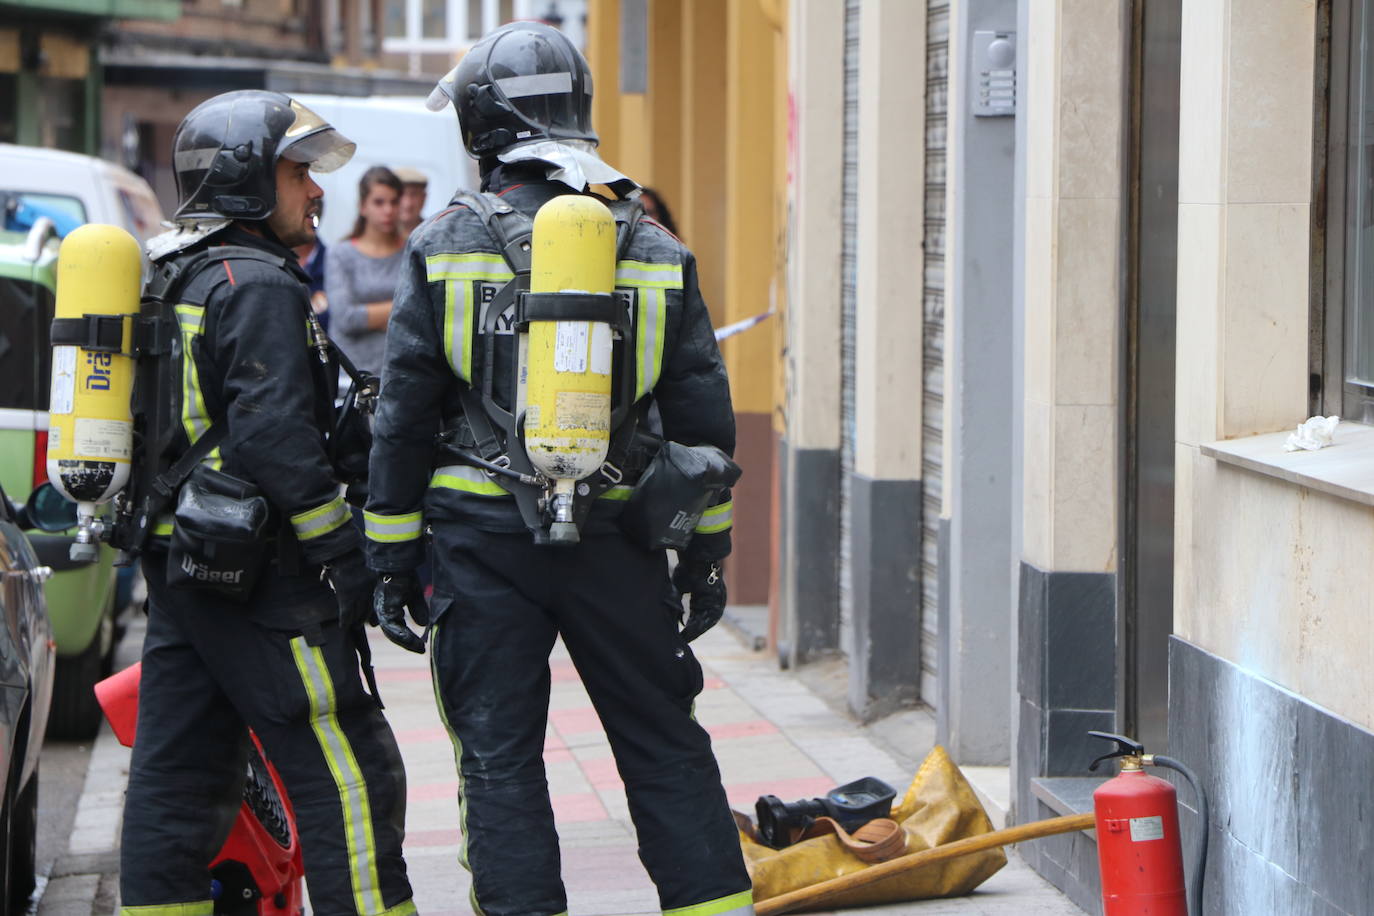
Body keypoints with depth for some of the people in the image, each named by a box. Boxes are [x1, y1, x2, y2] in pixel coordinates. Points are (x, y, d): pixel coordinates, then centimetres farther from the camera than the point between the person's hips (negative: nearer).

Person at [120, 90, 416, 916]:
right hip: (256, 569, -10)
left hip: (175, 564, 10)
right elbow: (276, 437, -21)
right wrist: (347, 554, -17)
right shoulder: (258, 286, -13)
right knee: (347, 771, -7)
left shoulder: (168, 282, 18)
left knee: (177, 778, 10)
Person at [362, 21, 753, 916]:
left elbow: (403, 418, -2)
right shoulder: (655, 250, 3)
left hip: (485, 540, -2)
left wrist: (393, 557, 5)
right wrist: (705, 554, 15)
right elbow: (704, 418, 7)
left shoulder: (443, 247, -3)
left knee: (500, 758, 4)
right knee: (666, 748, 10)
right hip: (615, 541, 2)